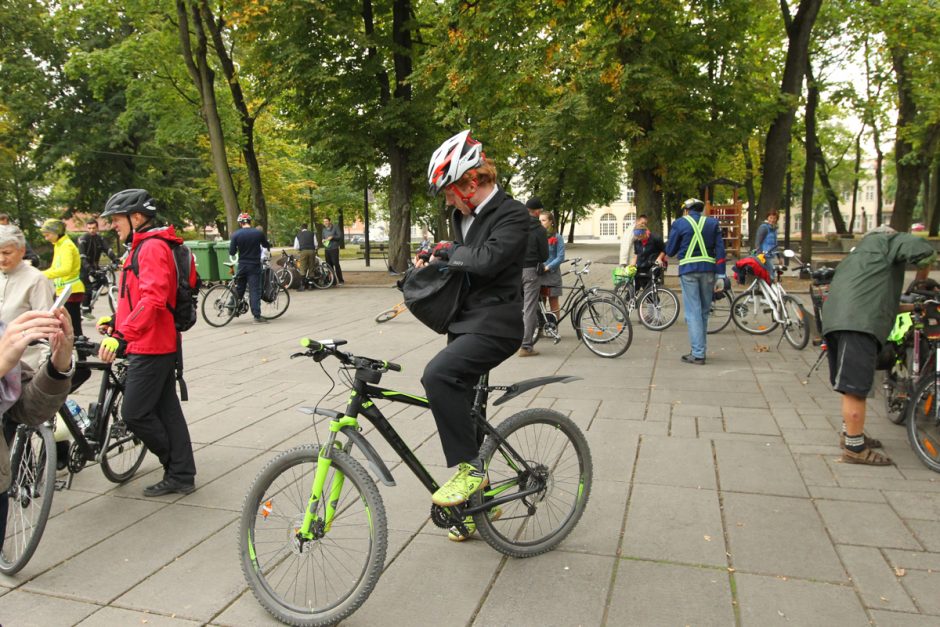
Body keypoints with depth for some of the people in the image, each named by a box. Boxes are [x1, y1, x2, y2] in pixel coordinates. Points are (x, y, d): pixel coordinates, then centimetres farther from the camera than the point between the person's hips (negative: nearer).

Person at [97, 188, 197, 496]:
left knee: (134, 413, -4)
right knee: (166, 409, 11)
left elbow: (153, 299, -29)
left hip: (151, 347, -10)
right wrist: (116, 321, 13)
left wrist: (121, 336, -35)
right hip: (160, 344, 10)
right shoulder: (143, 247, 19)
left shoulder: (152, 247, -15)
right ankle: (182, 475, 18)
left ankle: (177, 470, 12)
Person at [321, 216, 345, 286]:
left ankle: (341, 281, -6)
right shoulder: (324, 230, 17)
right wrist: (322, 240, 4)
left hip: (334, 249, -6)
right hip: (326, 249, 6)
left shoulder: (335, 227, -1)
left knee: (336, 265, -10)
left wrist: (332, 237, -17)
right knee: (329, 266, 4)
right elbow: (322, 238, 27)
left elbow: (340, 236, -6)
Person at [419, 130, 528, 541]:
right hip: (465, 323, 9)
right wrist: (434, 259, 5)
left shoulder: (511, 214, -13)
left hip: (495, 325, -9)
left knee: (438, 375, -31)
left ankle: (469, 467, -15)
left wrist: (450, 251, -11)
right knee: (465, 411, 13)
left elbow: (486, 259, -28)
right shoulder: (463, 215, 13)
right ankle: (479, 500, 31)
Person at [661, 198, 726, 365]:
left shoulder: (680, 223, 3)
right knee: (704, 311, 13)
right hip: (708, 270, 3)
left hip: (688, 270, -3)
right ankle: (699, 349, 22)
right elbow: (720, 250, 4)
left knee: (693, 312, -2)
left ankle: (698, 354, -4)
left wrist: (664, 255, 28)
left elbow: (670, 251, 5)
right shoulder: (713, 223, 10)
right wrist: (721, 275, 3)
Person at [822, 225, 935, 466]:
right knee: (856, 387, -8)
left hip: (836, 320, 10)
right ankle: (855, 449, -5)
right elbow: (921, 249, -8)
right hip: (858, 323, -10)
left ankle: (849, 433, 33)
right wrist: (922, 275, 11)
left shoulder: (856, 253, 36)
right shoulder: (886, 240, 12)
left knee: (852, 385, 21)